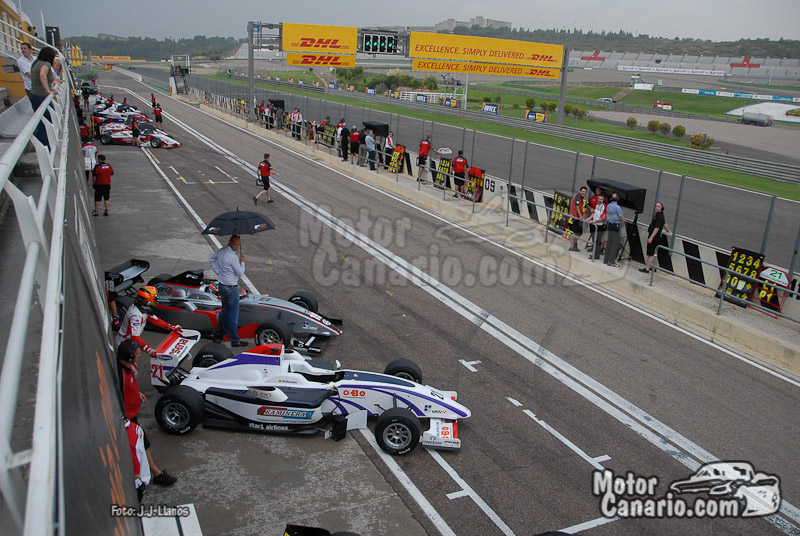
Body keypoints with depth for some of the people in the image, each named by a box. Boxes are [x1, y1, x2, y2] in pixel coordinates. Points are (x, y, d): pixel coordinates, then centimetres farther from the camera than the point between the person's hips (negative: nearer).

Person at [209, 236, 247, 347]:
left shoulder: (221, 251, 2)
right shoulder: (233, 256, -25)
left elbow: (211, 259, 19)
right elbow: (240, 273, -18)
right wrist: (242, 262, -3)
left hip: (221, 286, 9)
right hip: (231, 289, -9)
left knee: (224, 310, 26)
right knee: (233, 314, -1)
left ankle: (224, 331, 44)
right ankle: (235, 341, 4)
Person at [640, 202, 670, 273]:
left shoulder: (660, 216, -16)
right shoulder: (657, 214, 14)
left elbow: (657, 228, -22)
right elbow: (664, 223, 31)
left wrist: (651, 238, -26)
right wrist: (668, 230, 49)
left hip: (654, 237, -10)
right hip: (654, 237, 10)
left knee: (650, 253, -8)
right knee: (652, 253, 14)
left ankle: (647, 268, -7)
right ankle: (653, 267, 21)